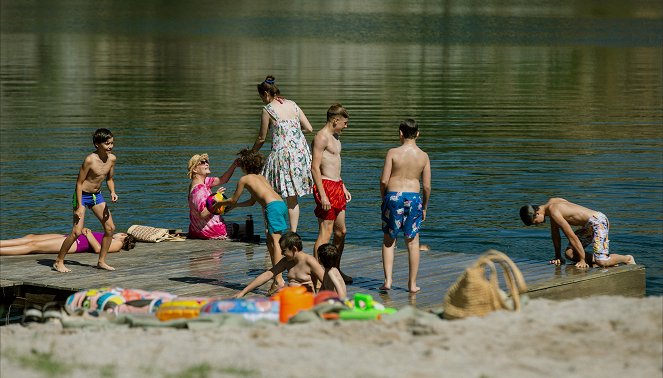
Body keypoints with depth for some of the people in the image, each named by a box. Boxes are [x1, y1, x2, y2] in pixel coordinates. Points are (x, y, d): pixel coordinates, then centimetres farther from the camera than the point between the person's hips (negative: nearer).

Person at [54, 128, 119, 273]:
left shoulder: (112, 159, -4)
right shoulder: (90, 160, -24)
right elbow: (79, 182, -19)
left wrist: (113, 192, -8)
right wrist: (79, 206, -21)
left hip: (97, 195, 7)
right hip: (82, 195, -7)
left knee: (110, 228, 2)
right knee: (77, 231, -13)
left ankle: (101, 261, 15)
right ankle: (58, 262, 0)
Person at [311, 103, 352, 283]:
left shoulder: (334, 137, 18)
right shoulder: (321, 137, -13)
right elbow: (315, 168, -19)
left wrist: (343, 188, 26)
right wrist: (323, 195, -23)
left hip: (337, 186, 10)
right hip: (326, 187, -10)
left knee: (341, 232, 15)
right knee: (325, 233, -10)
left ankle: (336, 270, 26)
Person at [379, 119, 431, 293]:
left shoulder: (393, 153, -6)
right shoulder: (423, 156, 1)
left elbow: (384, 181, -8)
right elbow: (427, 186, 1)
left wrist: (383, 198, 9)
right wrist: (424, 207, 14)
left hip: (393, 196, -1)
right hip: (414, 198, 1)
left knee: (389, 240, 11)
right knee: (413, 242, 10)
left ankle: (388, 280, 3)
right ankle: (412, 284, 12)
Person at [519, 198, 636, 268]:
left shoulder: (554, 212, -23)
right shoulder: (550, 203, 7)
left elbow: (572, 237, -22)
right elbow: (555, 233, 17)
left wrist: (582, 260, -16)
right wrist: (558, 257, 18)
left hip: (598, 221, -10)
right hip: (588, 225, 10)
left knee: (601, 262, -20)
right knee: (569, 253, 4)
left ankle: (627, 259, 8)